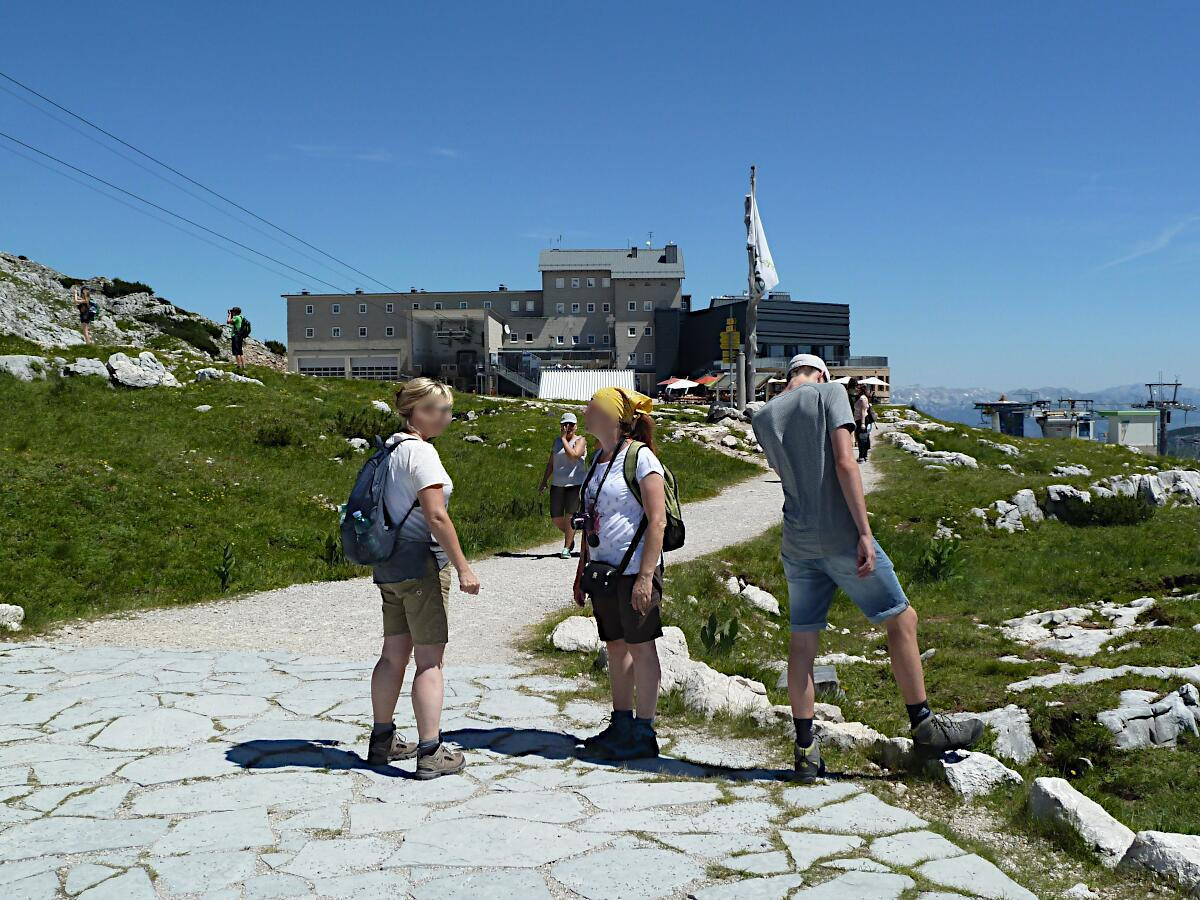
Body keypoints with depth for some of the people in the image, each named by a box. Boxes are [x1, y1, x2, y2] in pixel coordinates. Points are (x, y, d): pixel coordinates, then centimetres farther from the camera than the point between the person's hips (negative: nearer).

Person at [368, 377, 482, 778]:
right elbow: (436, 515, -21)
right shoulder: (420, 451, -15)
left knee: (394, 655, 16)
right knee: (430, 659, -3)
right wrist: (463, 567, -18)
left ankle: (382, 741, 26)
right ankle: (431, 752, 1)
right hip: (421, 564, -9)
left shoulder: (389, 448, 13)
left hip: (389, 565, 9)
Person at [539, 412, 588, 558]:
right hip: (557, 484, 5)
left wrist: (564, 439, -12)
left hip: (574, 484, -5)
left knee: (570, 516, -6)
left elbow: (573, 455, -21)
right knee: (556, 518, 4)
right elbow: (551, 463, 20)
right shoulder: (557, 441, 15)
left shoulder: (580, 440, 0)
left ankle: (566, 548, 2)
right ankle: (569, 537, 31)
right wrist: (544, 482, 16)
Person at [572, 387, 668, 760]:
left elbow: (657, 520, -16)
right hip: (604, 570, 8)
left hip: (635, 570, -8)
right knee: (615, 646, 14)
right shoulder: (599, 457, 13)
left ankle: (643, 734, 9)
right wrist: (582, 569, 18)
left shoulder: (640, 457, -12)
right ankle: (621, 725, 24)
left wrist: (645, 576, -20)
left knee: (640, 647, 1)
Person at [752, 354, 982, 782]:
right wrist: (865, 533, -17)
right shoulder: (830, 392, -3)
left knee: (802, 641, 9)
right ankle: (923, 725, 17)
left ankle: (805, 749, 13)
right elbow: (844, 464, -14)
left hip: (797, 542, 5)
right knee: (901, 619, 10)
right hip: (841, 537, -5)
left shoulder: (763, 417, 11)